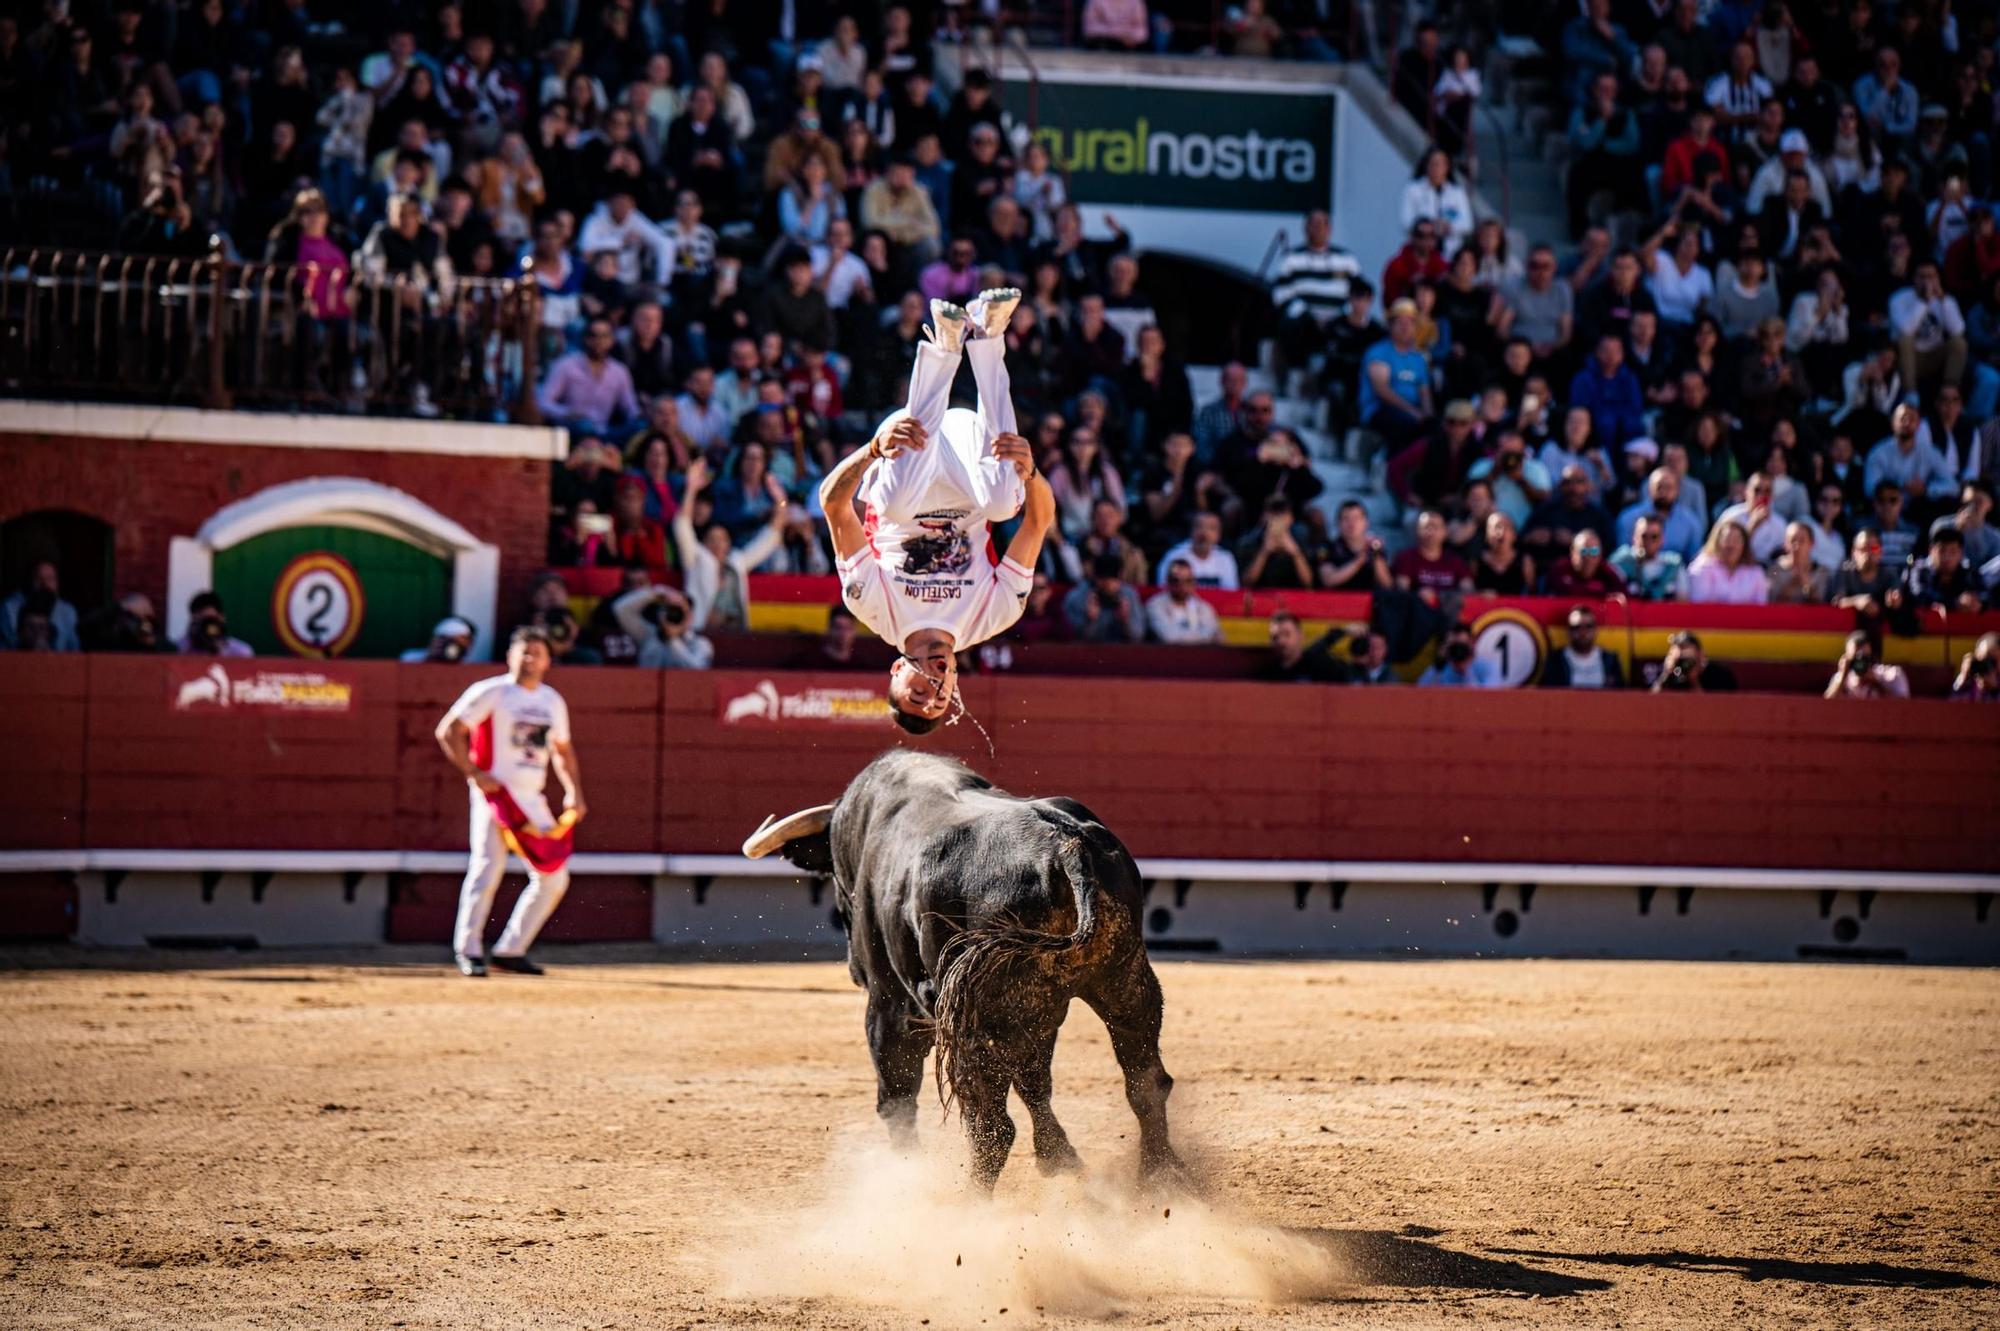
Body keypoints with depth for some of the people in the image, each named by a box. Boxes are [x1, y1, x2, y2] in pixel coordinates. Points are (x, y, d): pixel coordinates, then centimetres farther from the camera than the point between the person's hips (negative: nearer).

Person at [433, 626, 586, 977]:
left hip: (532, 800, 7)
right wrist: (474, 774, -15)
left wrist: (574, 791, 11)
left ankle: (510, 950, 12)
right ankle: (468, 950, -10)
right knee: (488, 867, -18)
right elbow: (448, 731, -9)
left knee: (554, 877, 4)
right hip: (494, 793, -7)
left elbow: (563, 749, 25)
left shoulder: (553, 701, 13)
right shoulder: (491, 693, -6)